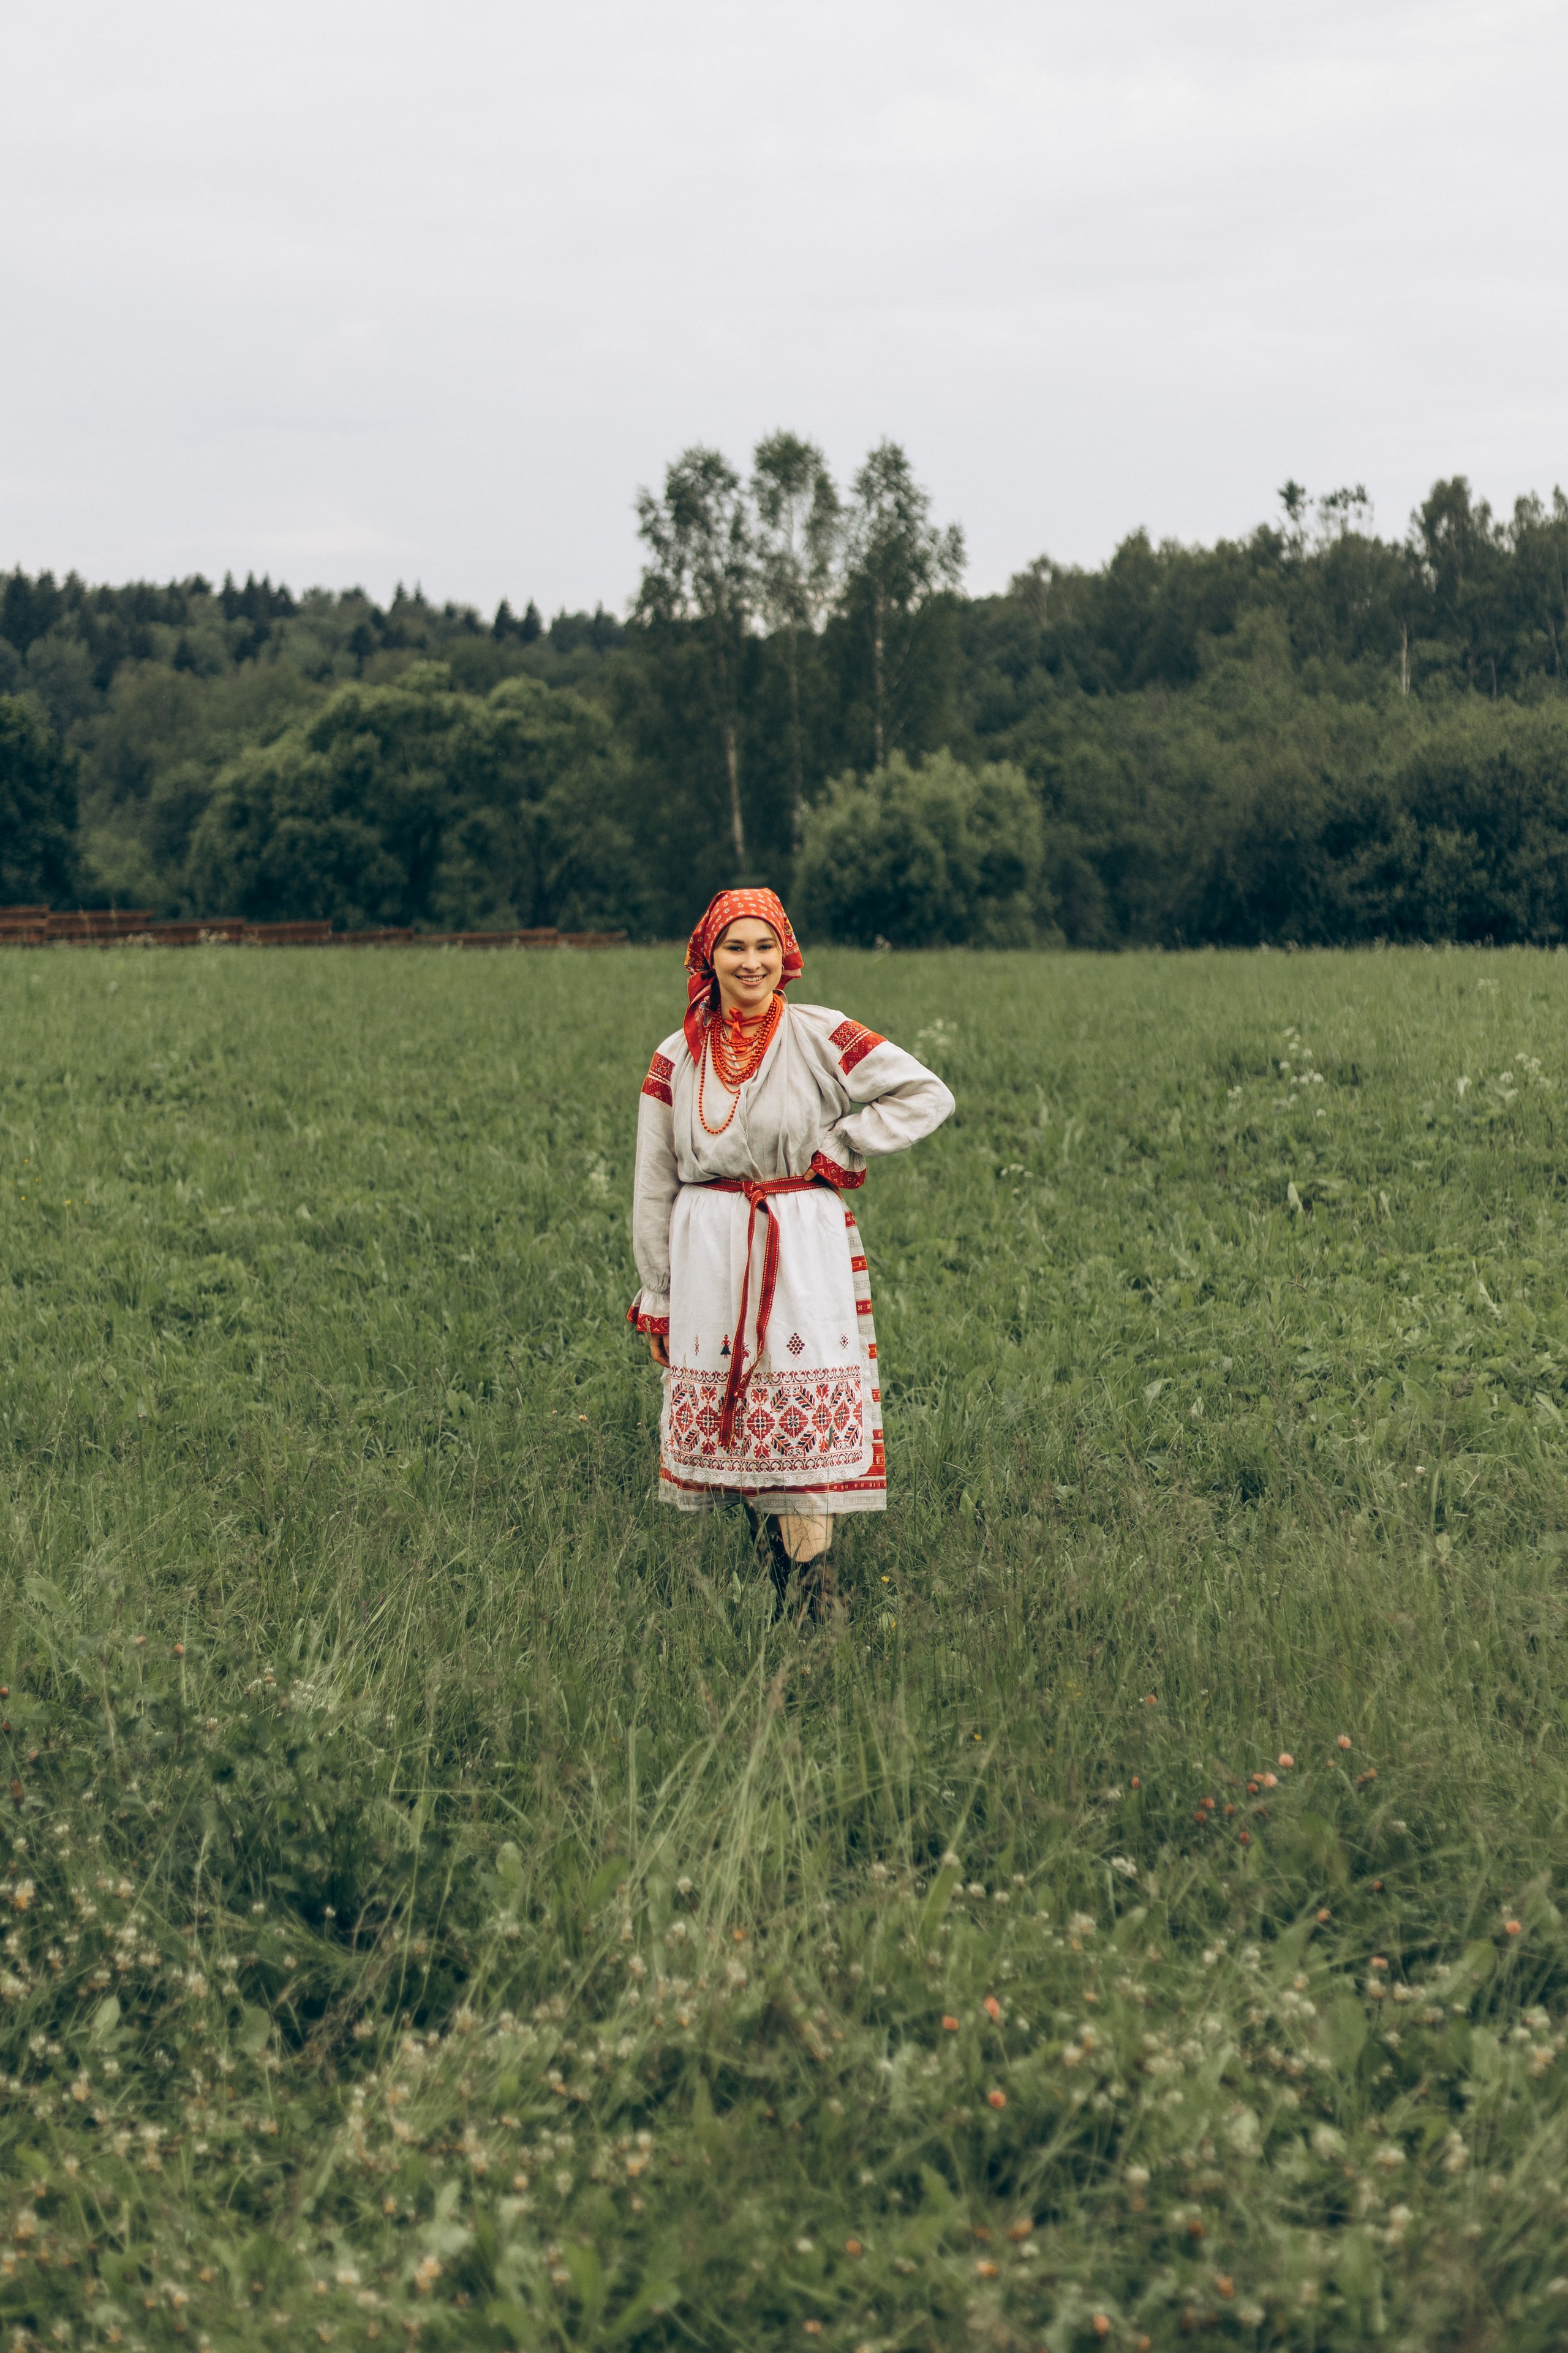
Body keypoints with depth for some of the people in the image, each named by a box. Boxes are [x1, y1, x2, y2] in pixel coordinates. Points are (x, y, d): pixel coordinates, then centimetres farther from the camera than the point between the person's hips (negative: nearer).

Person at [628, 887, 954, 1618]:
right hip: (712, 1257, 3)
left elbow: (926, 1094, -2)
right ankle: (771, 1574, 11)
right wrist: (655, 1297, 9)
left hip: (806, 1255, -3)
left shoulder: (820, 1037, -1)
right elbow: (653, 1186, 10)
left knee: (808, 1419, -7)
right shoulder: (677, 1059, 6)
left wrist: (841, 1150, -7)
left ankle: (814, 1597, -5)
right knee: (731, 1413, 1)